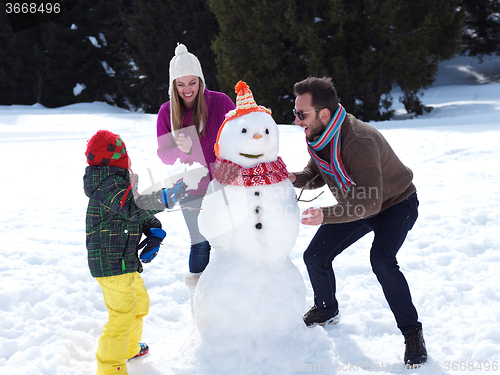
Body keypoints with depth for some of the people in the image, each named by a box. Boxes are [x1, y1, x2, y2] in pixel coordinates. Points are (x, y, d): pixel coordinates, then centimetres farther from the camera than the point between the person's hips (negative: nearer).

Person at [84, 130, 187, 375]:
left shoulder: (118, 184, 14)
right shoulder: (110, 187, -20)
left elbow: (143, 215, 12)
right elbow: (133, 206, -39)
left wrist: (154, 234, -4)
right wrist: (166, 198, -47)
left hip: (126, 263, 11)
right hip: (113, 265, -11)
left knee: (140, 303, 27)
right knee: (123, 316, -6)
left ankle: (129, 348, 46)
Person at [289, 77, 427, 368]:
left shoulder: (359, 142, -38)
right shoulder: (318, 135, -12)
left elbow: (370, 203, -42)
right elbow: (316, 176, 4)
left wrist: (326, 215, -54)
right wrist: (295, 179, -18)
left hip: (395, 203, -8)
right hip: (354, 206, 8)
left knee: (381, 260, -31)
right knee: (315, 257, 4)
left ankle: (412, 332, -11)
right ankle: (327, 311, 33)